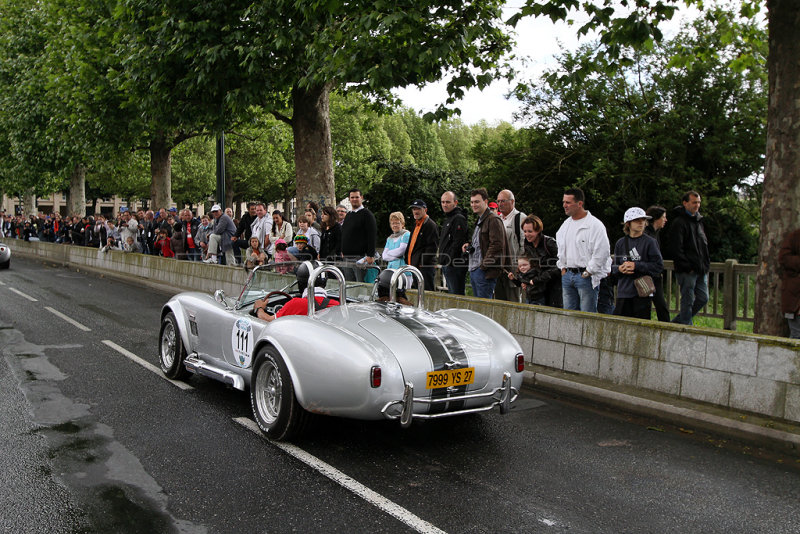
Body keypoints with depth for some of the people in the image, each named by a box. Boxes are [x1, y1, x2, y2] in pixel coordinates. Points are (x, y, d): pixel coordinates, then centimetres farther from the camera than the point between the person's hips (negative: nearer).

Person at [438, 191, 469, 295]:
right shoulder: (447, 218, 21)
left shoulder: (459, 218, -11)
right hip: (446, 265, 10)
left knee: (456, 295, -10)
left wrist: (449, 261, -19)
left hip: (455, 266, -10)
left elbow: (458, 243, -19)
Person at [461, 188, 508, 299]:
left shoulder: (493, 220, -11)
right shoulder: (479, 220, 21)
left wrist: (484, 265, -19)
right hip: (473, 270, 10)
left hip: (485, 272, -10)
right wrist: (469, 245, 13)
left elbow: (496, 245, -19)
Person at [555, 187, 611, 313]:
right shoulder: (565, 225, 14)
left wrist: (588, 272, -12)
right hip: (567, 275, 7)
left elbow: (602, 252, -14)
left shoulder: (595, 224, -10)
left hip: (586, 276, -7)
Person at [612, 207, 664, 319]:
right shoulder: (620, 243, 9)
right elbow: (613, 267, 13)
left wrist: (636, 266, -13)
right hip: (623, 292, 3)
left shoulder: (650, 242, -1)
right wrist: (620, 269, -10)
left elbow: (659, 266, -6)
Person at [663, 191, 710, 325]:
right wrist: (687, 266, -17)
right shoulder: (679, 222, -11)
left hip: (701, 270, 8)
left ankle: (676, 323, 22)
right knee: (688, 302, -2)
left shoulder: (699, 221, 17)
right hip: (687, 271, -8)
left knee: (703, 298, 11)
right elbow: (675, 249, -17)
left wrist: (706, 265, 13)